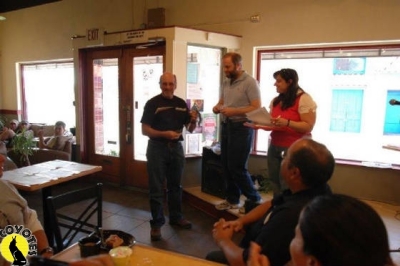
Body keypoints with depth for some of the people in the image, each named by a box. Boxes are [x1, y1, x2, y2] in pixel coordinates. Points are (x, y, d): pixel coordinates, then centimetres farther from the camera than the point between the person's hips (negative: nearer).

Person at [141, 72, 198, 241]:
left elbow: (190, 129, 10)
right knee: (157, 189, 2)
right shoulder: (152, 103, -6)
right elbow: (145, 130, -11)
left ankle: (176, 217, 32)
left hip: (176, 147, 5)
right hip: (157, 148, -4)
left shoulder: (181, 104, 7)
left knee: (175, 186, 16)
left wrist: (193, 121, -11)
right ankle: (156, 224, 14)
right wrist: (165, 134, -24)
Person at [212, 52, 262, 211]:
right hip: (226, 126, 8)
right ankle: (232, 200, 26)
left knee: (237, 167, -5)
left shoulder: (249, 82, -11)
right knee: (226, 165, 11)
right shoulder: (226, 82, 12)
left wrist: (233, 111, -24)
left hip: (241, 128, -7)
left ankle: (255, 200, 15)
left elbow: (257, 108, -17)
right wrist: (217, 107, -3)